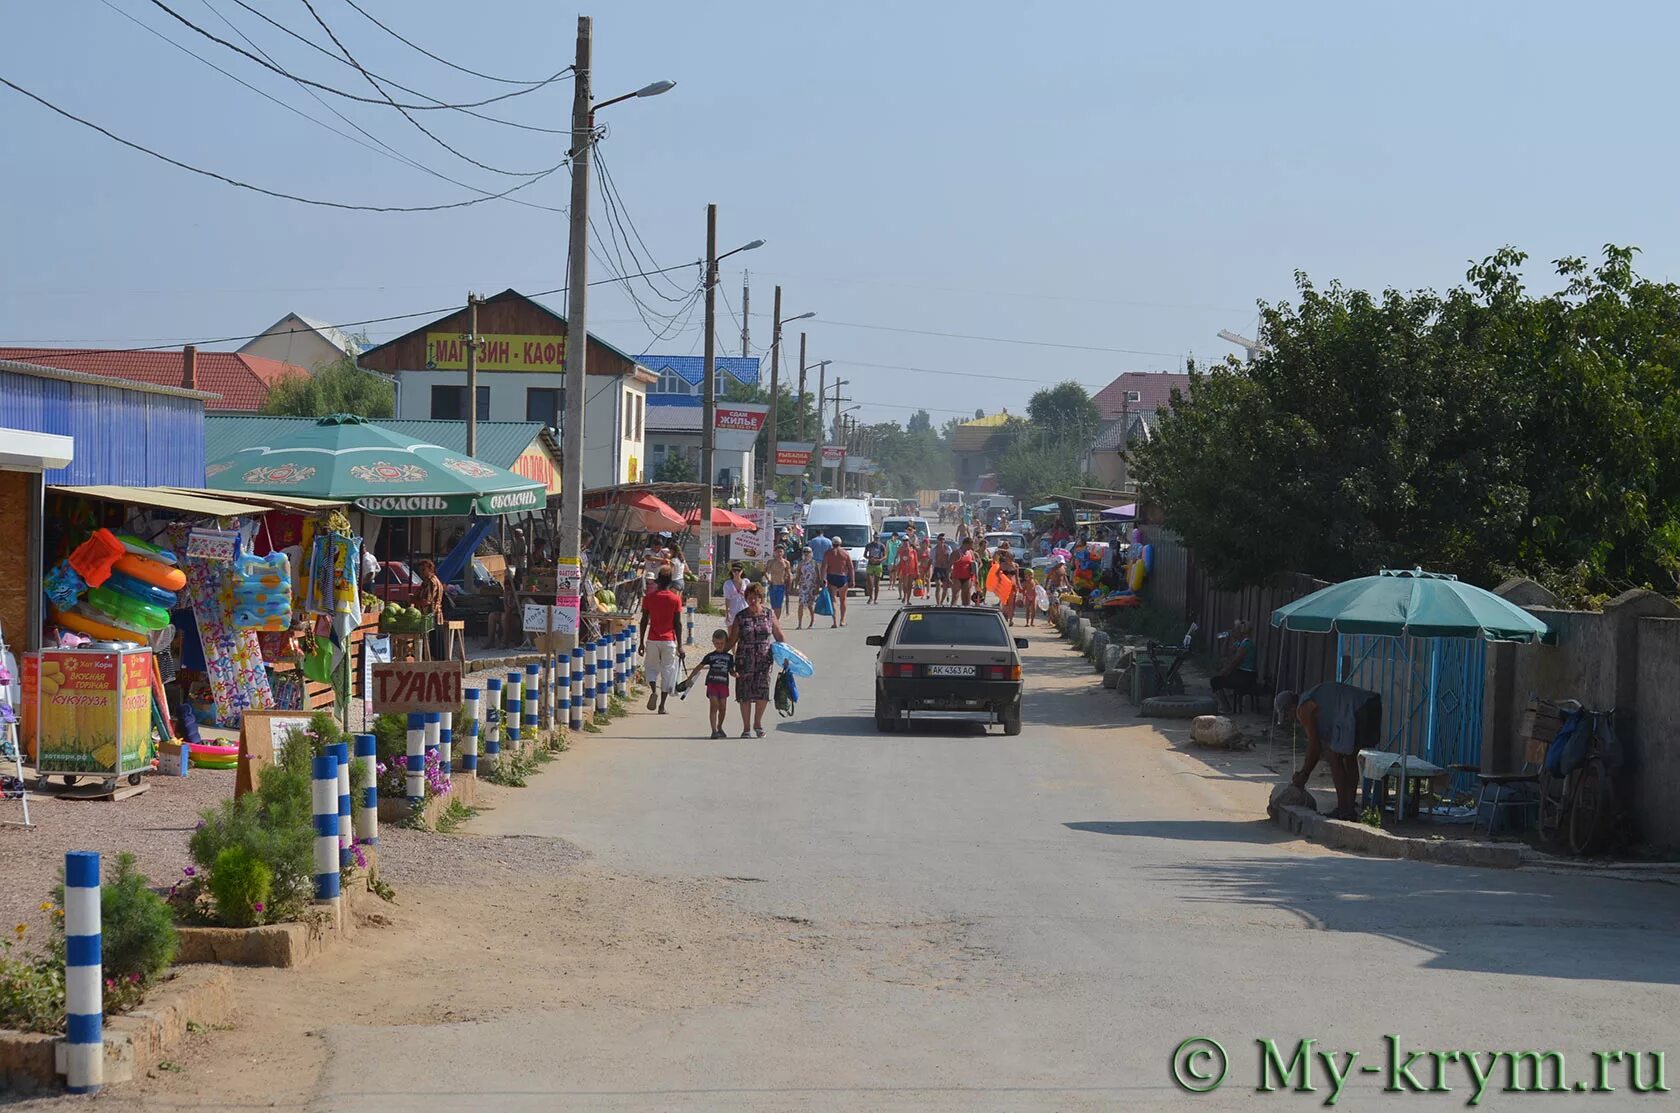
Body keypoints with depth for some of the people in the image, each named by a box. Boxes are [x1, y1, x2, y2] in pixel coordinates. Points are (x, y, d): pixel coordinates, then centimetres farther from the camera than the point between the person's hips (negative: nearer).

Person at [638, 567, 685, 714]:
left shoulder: (649, 598, 0)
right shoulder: (676, 599, -4)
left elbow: (644, 621, 2)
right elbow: (678, 623, -4)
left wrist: (642, 642, 9)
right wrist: (679, 645, 1)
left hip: (652, 640, 1)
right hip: (669, 641, -1)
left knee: (651, 667, 16)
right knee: (667, 671, 6)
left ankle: (653, 690, -14)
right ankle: (662, 706, 5)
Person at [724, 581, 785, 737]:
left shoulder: (769, 616, 6)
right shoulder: (740, 617, 3)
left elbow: (779, 637, 12)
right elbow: (732, 641, 5)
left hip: (764, 661, 0)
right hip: (744, 661, 0)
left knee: (762, 693, -7)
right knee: (745, 695, 1)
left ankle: (757, 723, 16)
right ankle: (746, 728, 12)